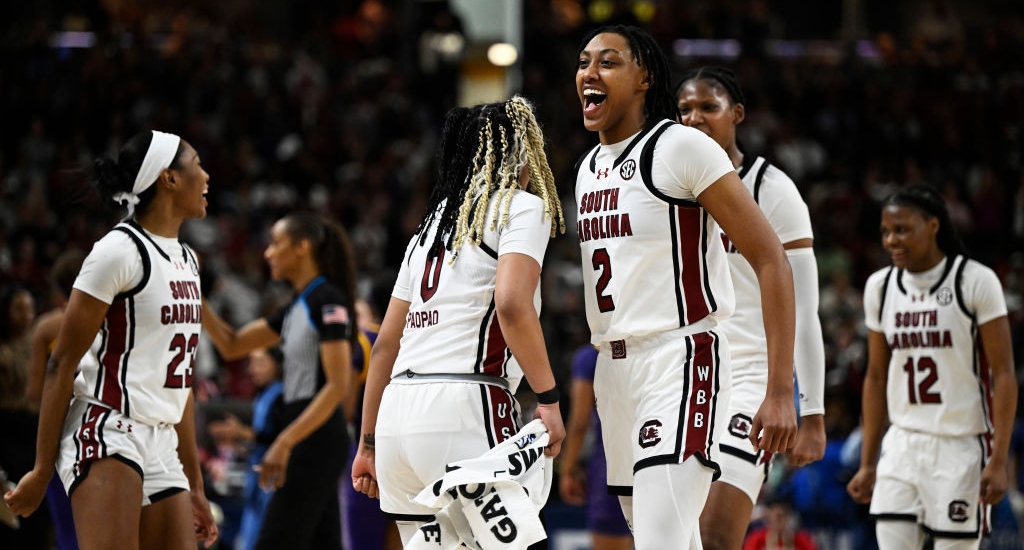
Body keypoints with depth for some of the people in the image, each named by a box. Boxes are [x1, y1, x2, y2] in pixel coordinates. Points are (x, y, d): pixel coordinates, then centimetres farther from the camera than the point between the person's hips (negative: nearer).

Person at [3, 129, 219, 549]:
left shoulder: (186, 260, 17)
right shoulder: (119, 251, -9)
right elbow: (62, 364, -10)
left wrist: (195, 485, 23)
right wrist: (42, 469, -13)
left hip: (162, 448, 9)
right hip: (108, 436, -9)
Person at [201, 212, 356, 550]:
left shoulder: (328, 301, -11)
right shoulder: (297, 307, 17)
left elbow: (338, 385, -19)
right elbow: (232, 345, 19)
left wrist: (284, 442, -24)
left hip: (316, 437, -10)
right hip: (306, 439, 10)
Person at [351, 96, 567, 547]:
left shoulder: (432, 223, 24)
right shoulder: (522, 207, 2)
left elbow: (385, 344, 23)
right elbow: (512, 304, -16)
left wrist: (368, 444, 26)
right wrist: (548, 399, -12)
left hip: (398, 411, 8)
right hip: (464, 408, -8)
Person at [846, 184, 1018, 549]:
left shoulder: (976, 282, -8)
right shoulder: (879, 287, 7)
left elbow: (1003, 375, -9)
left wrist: (998, 461, -16)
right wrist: (867, 464, 12)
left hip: (962, 447, -4)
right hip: (903, 446, 4)